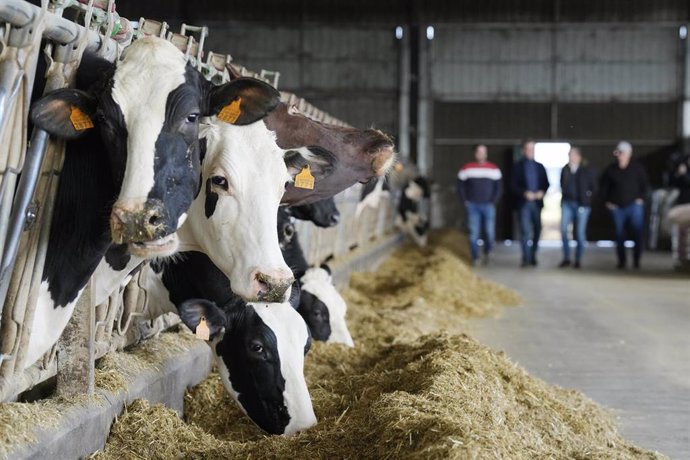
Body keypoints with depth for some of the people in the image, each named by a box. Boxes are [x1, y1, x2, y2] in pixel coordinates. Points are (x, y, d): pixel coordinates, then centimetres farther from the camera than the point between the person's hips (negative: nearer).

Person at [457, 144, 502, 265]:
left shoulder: (494, 169, 6)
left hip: (488, 206, 0)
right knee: (474, 233, -4)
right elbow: (460, 186, 8)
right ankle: (475, 258, 4)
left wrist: (493, 201, -2)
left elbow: (498, 187, 8)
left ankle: (487, 253, 22)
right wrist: (465, 201, -1)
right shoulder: (467, 169, 4)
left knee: (490, 233, -3)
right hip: (472, 206, 0)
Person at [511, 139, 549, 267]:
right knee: (525, 230, -10)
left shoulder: (540, 167, 13)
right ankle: (526, 258, -9)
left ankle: (533, 255, 20)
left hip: (537, 202, 4)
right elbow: (513, 185, -2)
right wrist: (524, 193, -17)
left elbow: (546, 183, 12)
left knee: (537, 230, 7)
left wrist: (542, 192, -8)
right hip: (524, 202, -4)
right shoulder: (518, 166, 2)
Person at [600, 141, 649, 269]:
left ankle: (636, 259, 0)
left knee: (638, 232, -9)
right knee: (619, 234, 4)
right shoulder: (610, 170, 4)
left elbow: (645, 184, 9)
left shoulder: (637, 168, 1)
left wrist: (641, 197, -2)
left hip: (634, 205, -1)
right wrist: (607, 201, 6)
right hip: (617, 207, 1)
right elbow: (604, 186, 14)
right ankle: (621, 261, 13)